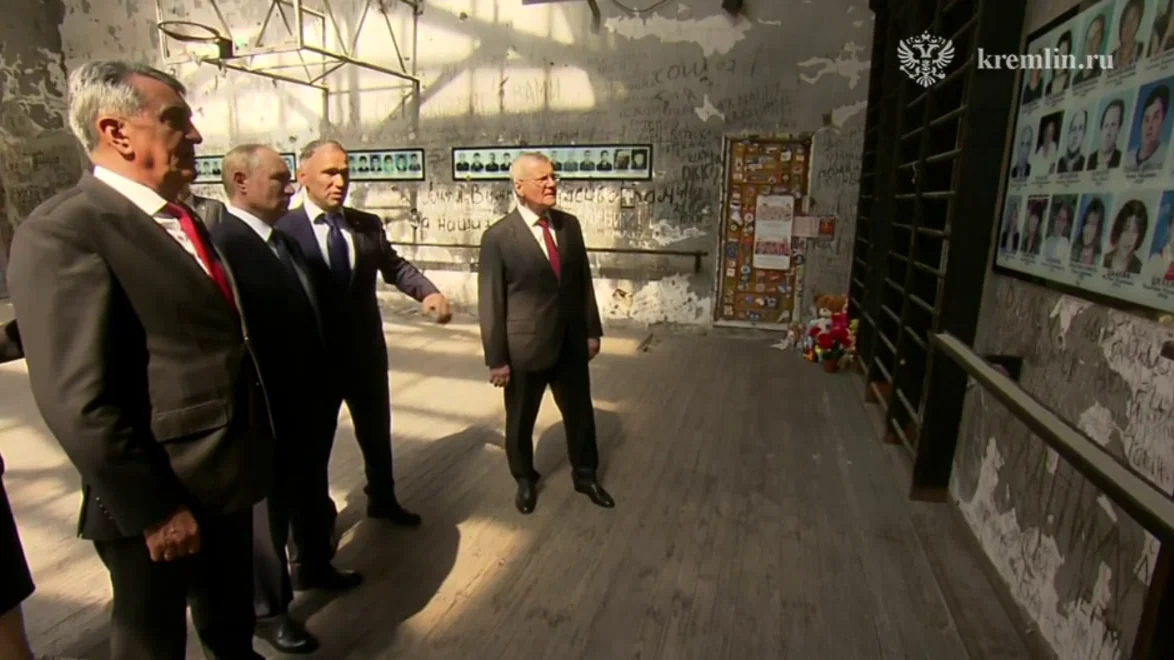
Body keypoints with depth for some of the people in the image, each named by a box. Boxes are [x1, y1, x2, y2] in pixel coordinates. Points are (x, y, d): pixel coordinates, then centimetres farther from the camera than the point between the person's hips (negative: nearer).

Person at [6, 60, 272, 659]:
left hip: (227, 477, 7)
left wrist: (253, 448, 14)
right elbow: (78, 401, -23)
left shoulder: (181, 221, 9)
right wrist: (153, 510, -18)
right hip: (162, 499, -7)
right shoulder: (62, 231, -19)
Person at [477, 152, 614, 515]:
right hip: (525, 348, -4)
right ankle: (525, 480, 41)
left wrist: (592, 330, 8)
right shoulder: (498, 237, -12)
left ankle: (585, 474, 41)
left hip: (571, 343, 4)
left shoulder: (570, 224, 3)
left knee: (580, 413, 18)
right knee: (520, 421, 15)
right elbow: (490, 302, -11)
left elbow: (583, 281, 8)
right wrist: (496, 358, -11)